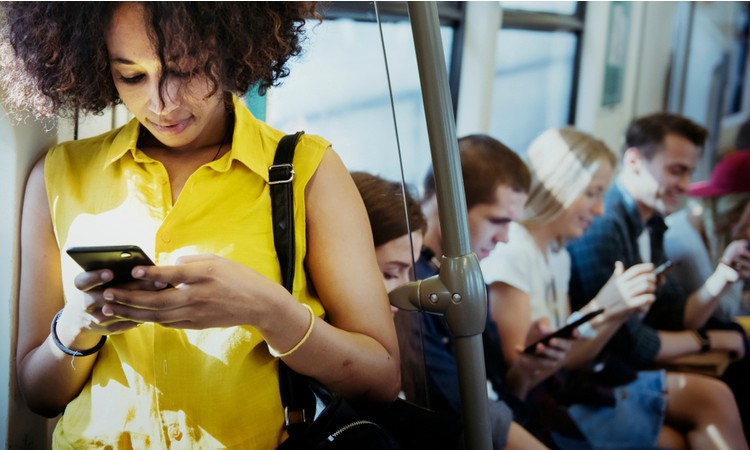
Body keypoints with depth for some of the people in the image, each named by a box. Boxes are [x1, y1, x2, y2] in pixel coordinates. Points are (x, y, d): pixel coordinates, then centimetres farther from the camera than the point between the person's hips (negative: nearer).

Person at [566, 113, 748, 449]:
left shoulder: (650, 223, 8)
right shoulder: (602, 227, -22)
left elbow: (675, 321, 10)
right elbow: (631, 346, -19)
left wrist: (721, 279, -6)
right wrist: (709, 340, -5)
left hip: (629, 367, 9)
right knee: (713, 398, -22)